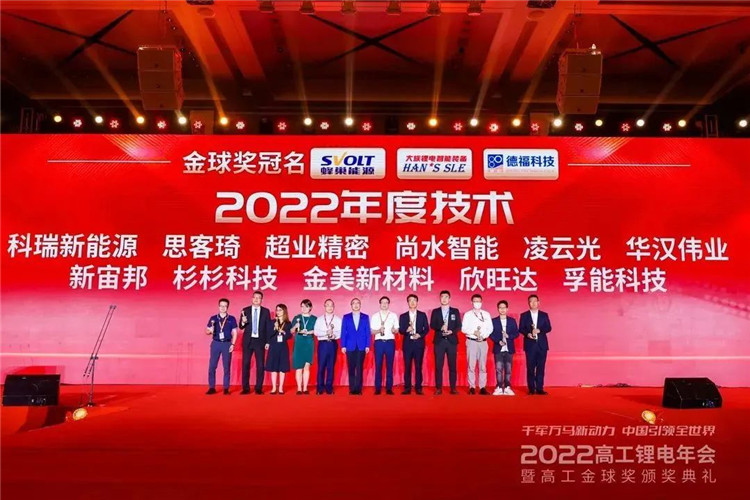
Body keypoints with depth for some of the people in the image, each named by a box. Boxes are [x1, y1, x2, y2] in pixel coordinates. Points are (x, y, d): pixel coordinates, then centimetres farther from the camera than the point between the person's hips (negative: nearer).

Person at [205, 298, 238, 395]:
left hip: (227, 344, -1)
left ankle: (226, 388, 7)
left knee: (226, 367, 1)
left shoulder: (232, 319, 5)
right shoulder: (213, 318, 7)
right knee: (212, 366, -1)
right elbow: (207, 331, 8)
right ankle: (212, 387, 7)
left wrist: (232, 344, -7)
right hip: (216, 343, 1)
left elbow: (234, 333, 4)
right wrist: (210, 331, -15)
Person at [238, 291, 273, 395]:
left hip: (260, 341, 0)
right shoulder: (245, 310, 5)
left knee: (260, 365, 1)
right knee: (245, 364, 1)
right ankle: (245, 388, 9)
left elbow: (268, 327, 4)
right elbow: (241, 327, 5)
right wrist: (243, 322, -18)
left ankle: (259, 388, 9)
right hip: (248, 341, 1)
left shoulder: (266, 311, 4)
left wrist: (268, 342, -2)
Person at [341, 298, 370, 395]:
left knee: (360, 368, -1)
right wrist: (343, 346, -3)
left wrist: (367, 346, -2)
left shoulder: (365, 317, 9)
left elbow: (368, 332, 5)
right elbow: (343, 332, 5)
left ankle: (358, 389, 3)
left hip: (361, 346, 0)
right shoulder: (346, 317, 9)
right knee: (351, 368, 2)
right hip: (350, 346, 0)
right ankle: (352, 389, 7)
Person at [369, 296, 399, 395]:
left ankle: (389, 388, 7)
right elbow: (372, 331, 6)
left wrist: (394, 330, -16)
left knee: (389, 365, 1)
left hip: (390, 342, 0)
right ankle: (378, 388, 5)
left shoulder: (394, 315, 9)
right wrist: (379, 330, -14)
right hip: (379, 342, 0)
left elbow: (396, 330, 7)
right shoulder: (374, 316, 8)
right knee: (378, 365, -1)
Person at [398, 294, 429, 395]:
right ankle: (407, 387, 5)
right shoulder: (403, 316, 10)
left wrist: (420, 335, -11)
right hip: (407, 343, 0)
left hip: (419, 343, 0)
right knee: (407, 366, 0)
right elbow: (400, 330, 4)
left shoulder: (422, 315, 10)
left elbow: (426, 329, 6)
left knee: (418, 366, 0)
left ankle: (418, 387, 7)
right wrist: (406, 330, -16)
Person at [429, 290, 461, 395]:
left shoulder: (455, 311, 10)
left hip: (452, 340, 0)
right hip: (439, 341, 0)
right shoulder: (435, 311, 9)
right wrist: (441, 328, -18)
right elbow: (432, 325, 0)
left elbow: (459, 326, 4)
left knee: (452, 365, 1)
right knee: (438, 365, -1)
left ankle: (453, 388, 7)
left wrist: (452, 331, -14)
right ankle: (438, 388, 4)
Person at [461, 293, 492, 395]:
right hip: (471, 341, -2)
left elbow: (490, 328, 5)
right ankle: (472, 387, 3)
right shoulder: (467, 314, 5)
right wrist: (474, 332, -16)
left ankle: (483, 387, 5)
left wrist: (483, 335, -11)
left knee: (483, 365, 2)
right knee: (471, 365, -3)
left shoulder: (486, 314, 11)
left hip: (483, 342, 2)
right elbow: (464, 329, -1)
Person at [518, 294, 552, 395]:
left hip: (542, 344, 1)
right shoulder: (524, 315, 6)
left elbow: (549, 328, 2)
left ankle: (540, 388, 5)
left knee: (541, 367, 0)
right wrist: (527, 334, -17)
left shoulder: (544, 315, 10)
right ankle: (531, 389, 6)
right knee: (530, 367, 0)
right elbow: (521, 329, 2)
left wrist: (539, 330, -14)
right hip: (530, 344, -1)